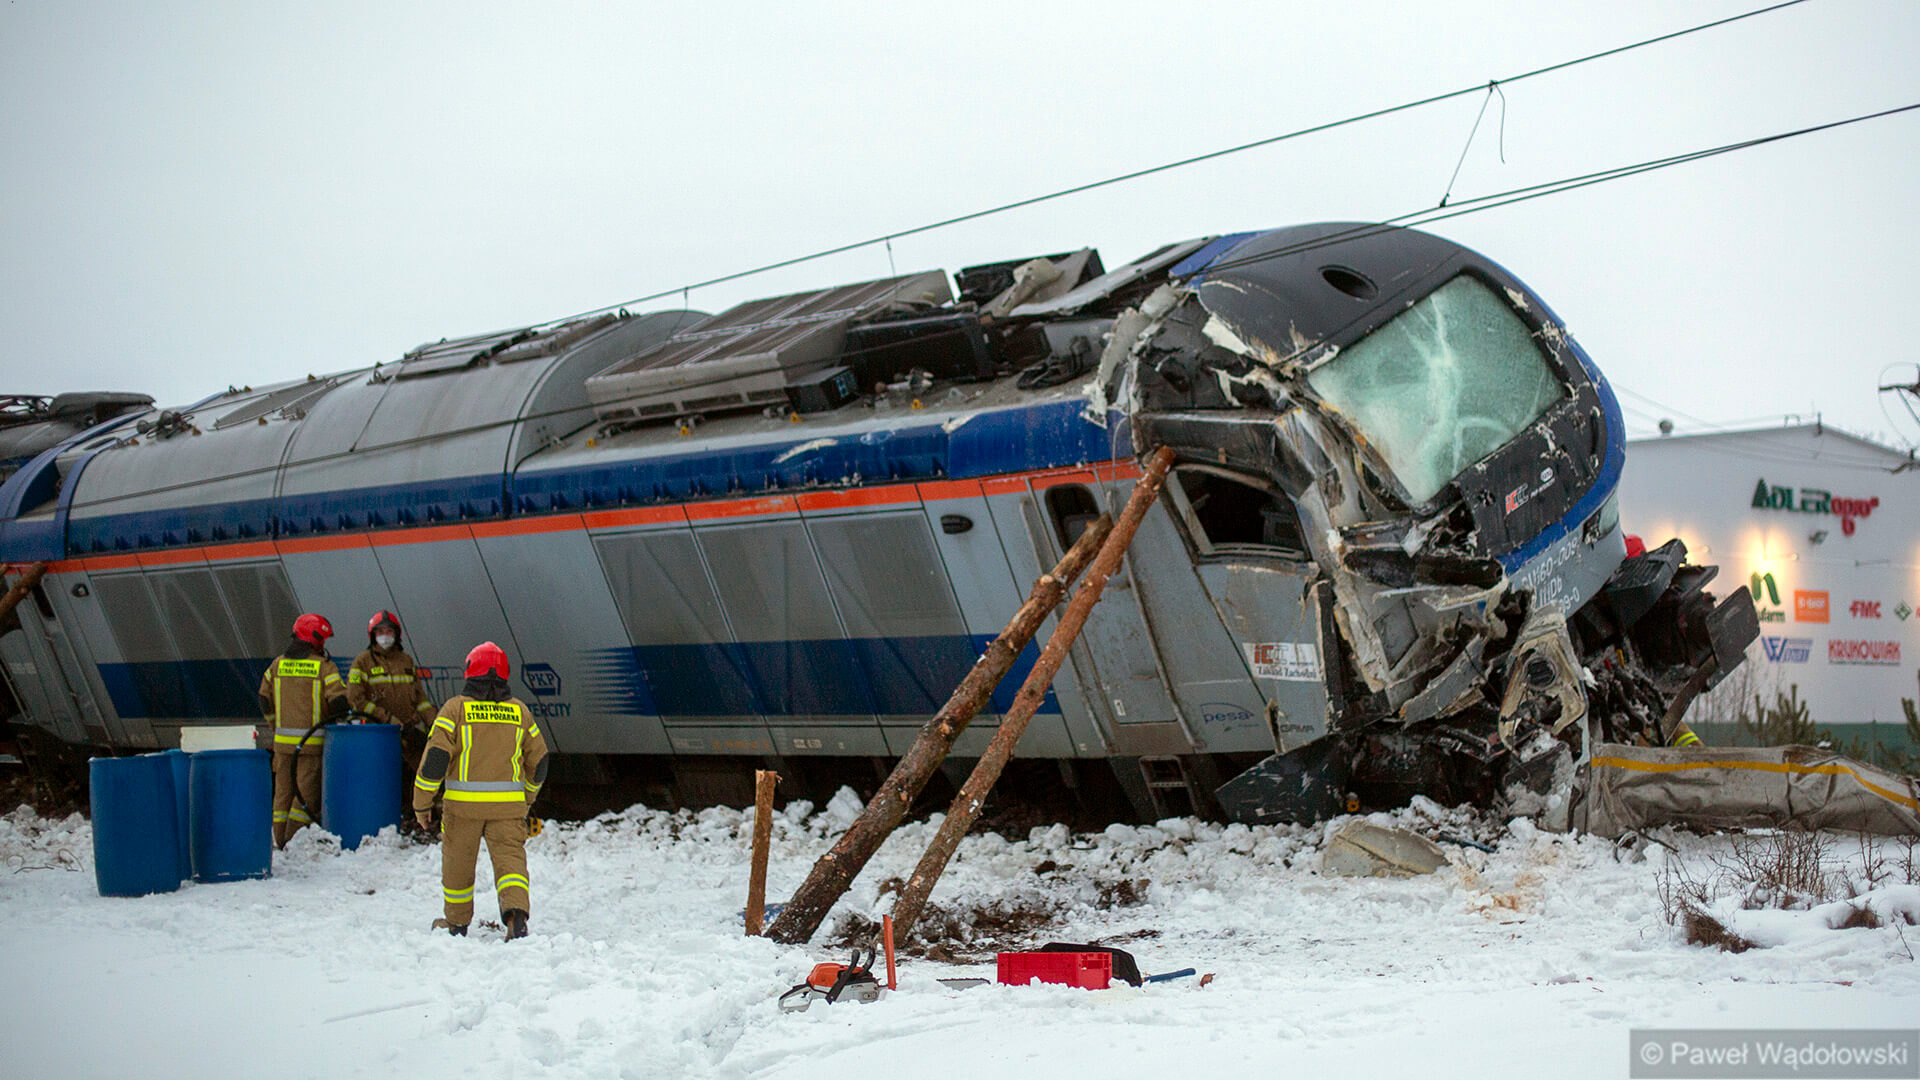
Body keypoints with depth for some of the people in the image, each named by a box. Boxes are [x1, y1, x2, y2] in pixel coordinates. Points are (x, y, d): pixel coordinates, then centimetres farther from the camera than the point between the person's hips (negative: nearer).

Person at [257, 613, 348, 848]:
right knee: (307, 792, -1)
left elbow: (265, 699, 13)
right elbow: (340, 701, -14)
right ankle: (294, 841, -8)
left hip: (282, 741, 5)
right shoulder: (324, 666, -9)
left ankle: (280, 839, 17)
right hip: (312, 741, -5)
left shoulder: (278, 664, 7)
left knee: (283, 791, 14)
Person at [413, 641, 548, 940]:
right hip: (508, 803, 2)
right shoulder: (520, 710, 9)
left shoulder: (456, 707, -2)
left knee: (457, 860, 14)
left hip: (464, 803, -2)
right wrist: (526, 801, 28)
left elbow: (435, 756, -8)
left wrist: (422, 802, 0)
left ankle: (457, 923, 28)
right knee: (510, 856, 0)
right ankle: (516, 912, -25)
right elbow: (538, 761, 15)